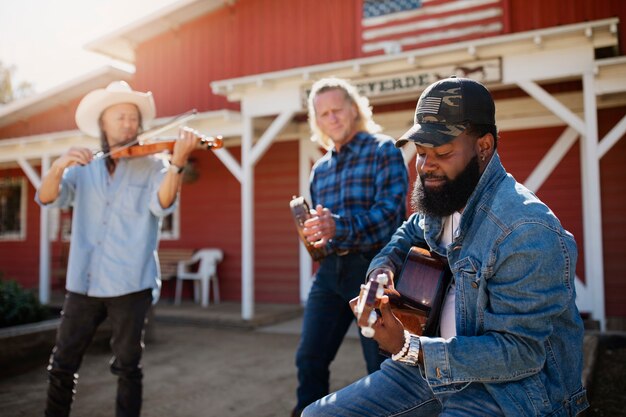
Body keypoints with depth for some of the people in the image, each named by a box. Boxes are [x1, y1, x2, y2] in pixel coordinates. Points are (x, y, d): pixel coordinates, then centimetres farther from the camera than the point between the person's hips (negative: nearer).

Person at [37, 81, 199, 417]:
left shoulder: (151, 167, 0)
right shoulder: (83, 168, 9)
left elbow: (162, 204, -19)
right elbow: (46, 198, -4)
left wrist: (177, 162, -36)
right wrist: (59, 166, -24)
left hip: (130, 284, -3)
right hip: (83, 283, 3)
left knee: (127, 366, 6)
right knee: (62, 364, 12)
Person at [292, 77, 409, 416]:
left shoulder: (383, 151, -3)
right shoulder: (320, 169, 15)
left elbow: (390, 211, -18)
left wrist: (339, 226, -32)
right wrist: (315, 234, -1)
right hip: (331, 269, 6)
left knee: (382, 366, 5)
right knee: (310, 358, 8)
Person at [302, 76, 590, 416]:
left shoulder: (527, 232, -24)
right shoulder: (441, 199, 2)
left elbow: (521, 353, -23)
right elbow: (411, 232, 25)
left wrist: (407, 347, -28)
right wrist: (384, 265, 2)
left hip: (514, 385, -7)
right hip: (436, 361, 8)